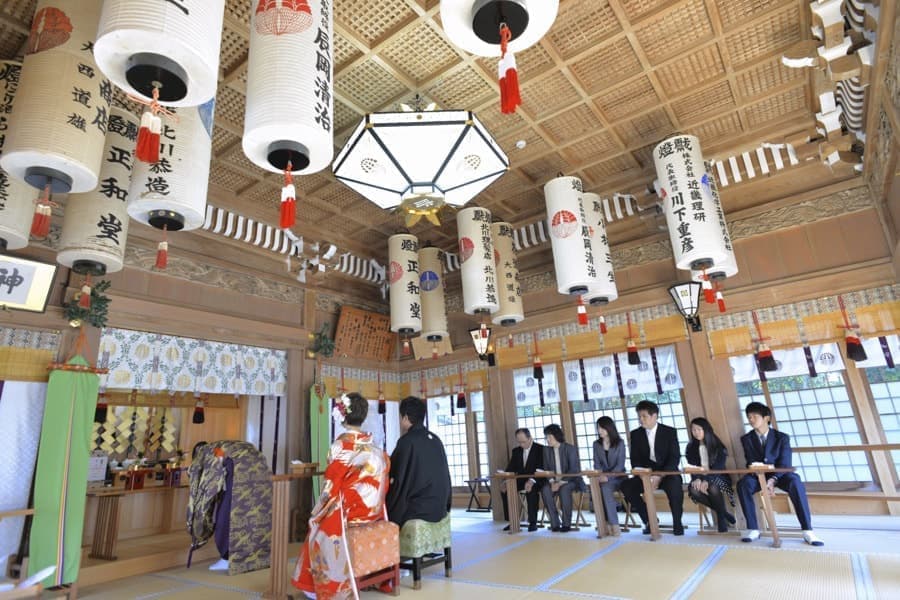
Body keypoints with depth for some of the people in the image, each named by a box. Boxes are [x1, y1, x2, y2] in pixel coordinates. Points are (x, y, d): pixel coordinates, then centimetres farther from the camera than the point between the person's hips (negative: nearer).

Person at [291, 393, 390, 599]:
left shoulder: (340, 445, -16)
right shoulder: (374, 447, 1)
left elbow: (331, 484, -12)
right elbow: (380, 480, 5)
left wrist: (318, 512, 2)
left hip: (348, 510, -5)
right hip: (372, 509, 6)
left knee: (318, 528, 21)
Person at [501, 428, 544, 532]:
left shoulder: (540, 449, -7)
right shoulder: (516, 451, 10)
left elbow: (541, 468, -17)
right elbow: (511, 468, 7)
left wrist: (532, 481, -34)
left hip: (535, 480, -5)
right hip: (521, 480, 5)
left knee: (531, 490, -36)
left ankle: (533, 522, -22)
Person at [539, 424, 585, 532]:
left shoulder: (571, 449, -8)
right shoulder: (546, 450, 6)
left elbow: (574, 470, -14)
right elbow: (546, 469, 5)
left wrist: (561, 483, -24)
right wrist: (552, 482, -15)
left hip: (571, 480, -4)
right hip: (555, 481, 4)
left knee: (564, 489, -36)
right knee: (545, 489, -28)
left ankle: (567, 523, -23)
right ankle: (555, 523, -21)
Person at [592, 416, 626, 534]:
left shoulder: (620, 443, -3)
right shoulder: (596, 444, 9)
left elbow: (620, 464, -10)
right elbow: (597, 463, 6)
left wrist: (608, 477, -23)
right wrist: (599, 475, -16)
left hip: (617, 477, -3)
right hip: (603, 477, 3)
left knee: (605, 488, -33)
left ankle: (613, 524, -26)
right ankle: (604, 523, -20)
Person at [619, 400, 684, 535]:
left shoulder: (670, 432, -3)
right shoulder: (635, 434, 3)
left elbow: (675, 458, -10)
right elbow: (635, 460, 1)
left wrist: (660, 477, -23)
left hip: (667, 473, -3)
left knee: (674, 486, -35)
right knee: (626, 486, -22)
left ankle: (677, 523, -11)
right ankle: (649, 520, -3)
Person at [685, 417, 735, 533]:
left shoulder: (718, 446, -3)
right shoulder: (690, 447, 6)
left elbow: (718, 467, -13)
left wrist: (707, 480, -28)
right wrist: (697, 479, -22)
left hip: (717, 477, -3)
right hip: (700, 478, 3)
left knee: (713, 488, -37)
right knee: (694, 490, -31)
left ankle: (721, 517, -9)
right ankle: (723, 512, -9)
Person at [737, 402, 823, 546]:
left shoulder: (782, 437, -3)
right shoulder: (746, 439, 1)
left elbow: (784, 464, -12)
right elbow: (751, 463, -5)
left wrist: (773, 479, -30)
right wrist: (764, 480, -25)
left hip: (779, 475, -1)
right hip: (759, 475, 1)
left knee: (795, 483, -36)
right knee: (743, 484, -32)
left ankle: (807, 531, -27)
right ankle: (753, 529, -25)